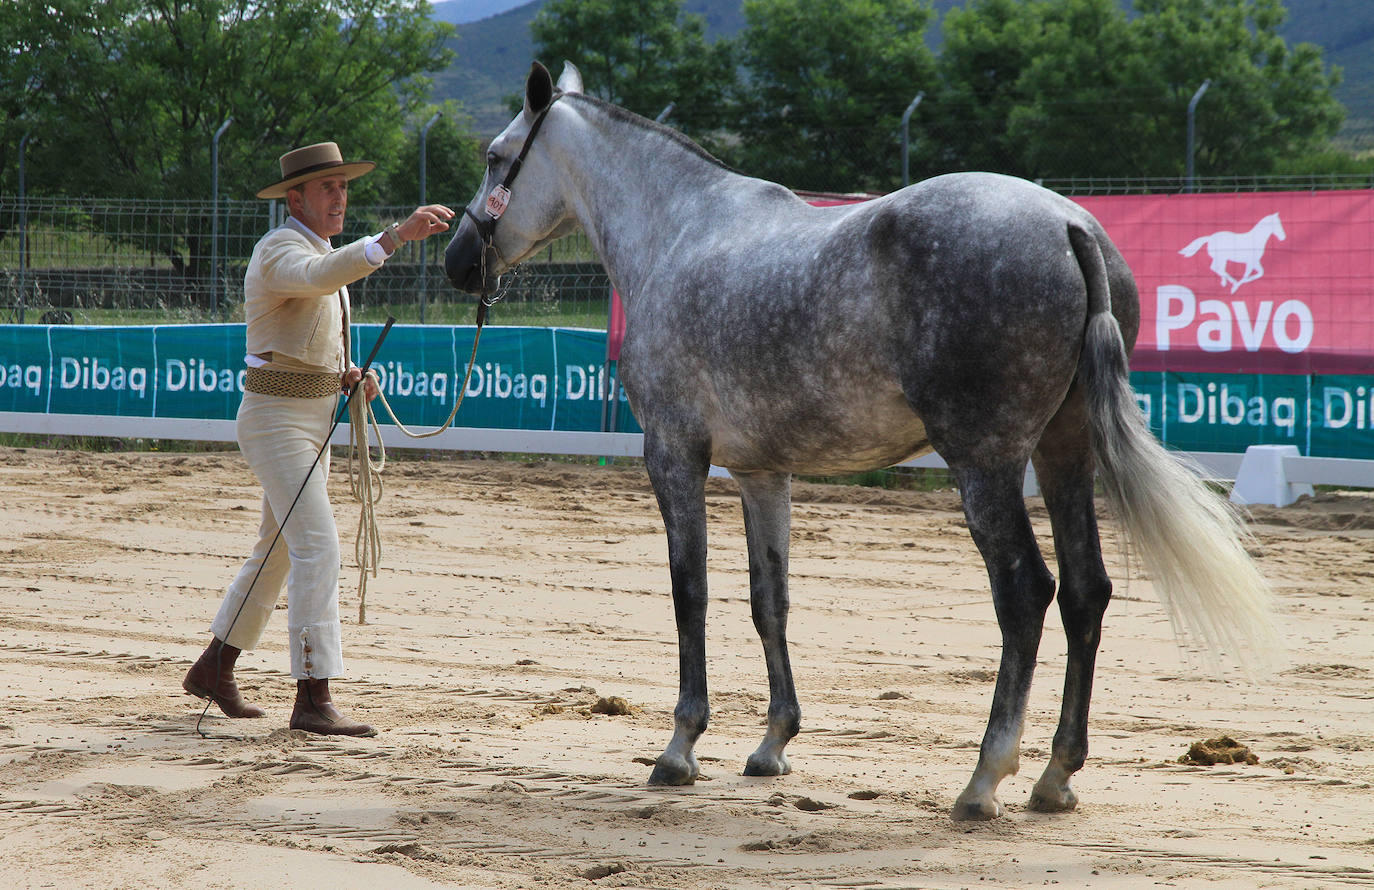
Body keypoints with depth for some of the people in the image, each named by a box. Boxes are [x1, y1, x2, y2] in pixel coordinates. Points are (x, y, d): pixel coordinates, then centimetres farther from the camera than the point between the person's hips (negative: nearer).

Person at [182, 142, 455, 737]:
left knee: (280, 551, 19)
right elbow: (319, 278, -42)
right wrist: (397, 235, -53)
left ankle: (214, 670, 33)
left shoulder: (321, 250, 14)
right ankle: (313, 700, -18)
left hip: (315, 418, 10)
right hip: (276, 422, -10)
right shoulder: (281, 251, -17)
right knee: (318, 548, -17)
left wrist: (348, 371, 3)